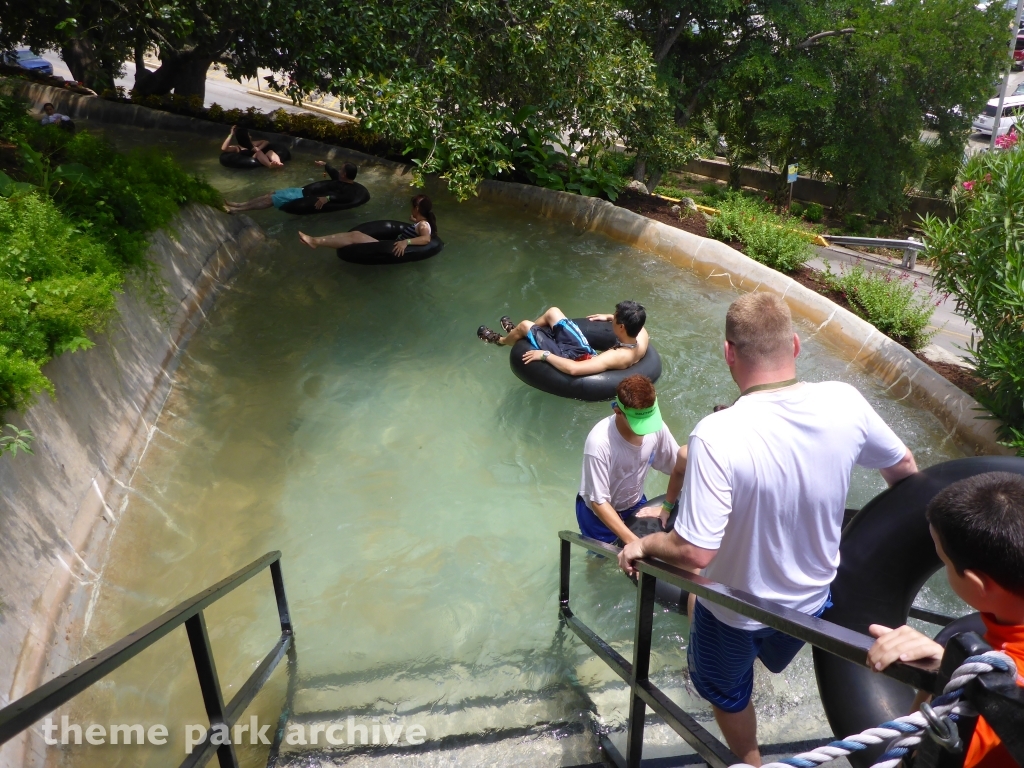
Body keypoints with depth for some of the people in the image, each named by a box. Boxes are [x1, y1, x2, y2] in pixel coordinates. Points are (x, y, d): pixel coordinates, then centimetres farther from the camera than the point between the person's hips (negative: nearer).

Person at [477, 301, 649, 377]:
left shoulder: (616, 357, -42)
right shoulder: (642, 335, -20)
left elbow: (572, 369, -47)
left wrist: (545, 355, -33)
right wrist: (609, 317, 12)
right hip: (588, 353, 8)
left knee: (525, 325, 3)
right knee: (553, 312, 18)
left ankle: (500, 340, 40)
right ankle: (516, 332, 47)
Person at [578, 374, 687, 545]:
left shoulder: (657, 427, -23)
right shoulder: (599, 442, -36)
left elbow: (678, 469, -4)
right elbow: (599, 502, -27)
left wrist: (666, 507, -1)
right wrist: (633, 541, -30)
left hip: (634, 504, 4)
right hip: (599, 513, -4)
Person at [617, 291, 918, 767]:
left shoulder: (716, 435, -37)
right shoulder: (845, 402, -20)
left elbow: (694, 552, -35)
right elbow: (904, 469, -1)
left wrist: (642, 545, -14)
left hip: (738, 610, -4)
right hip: (814, 599, 4)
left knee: (725, 692, 28)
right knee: (773, 658, 38)